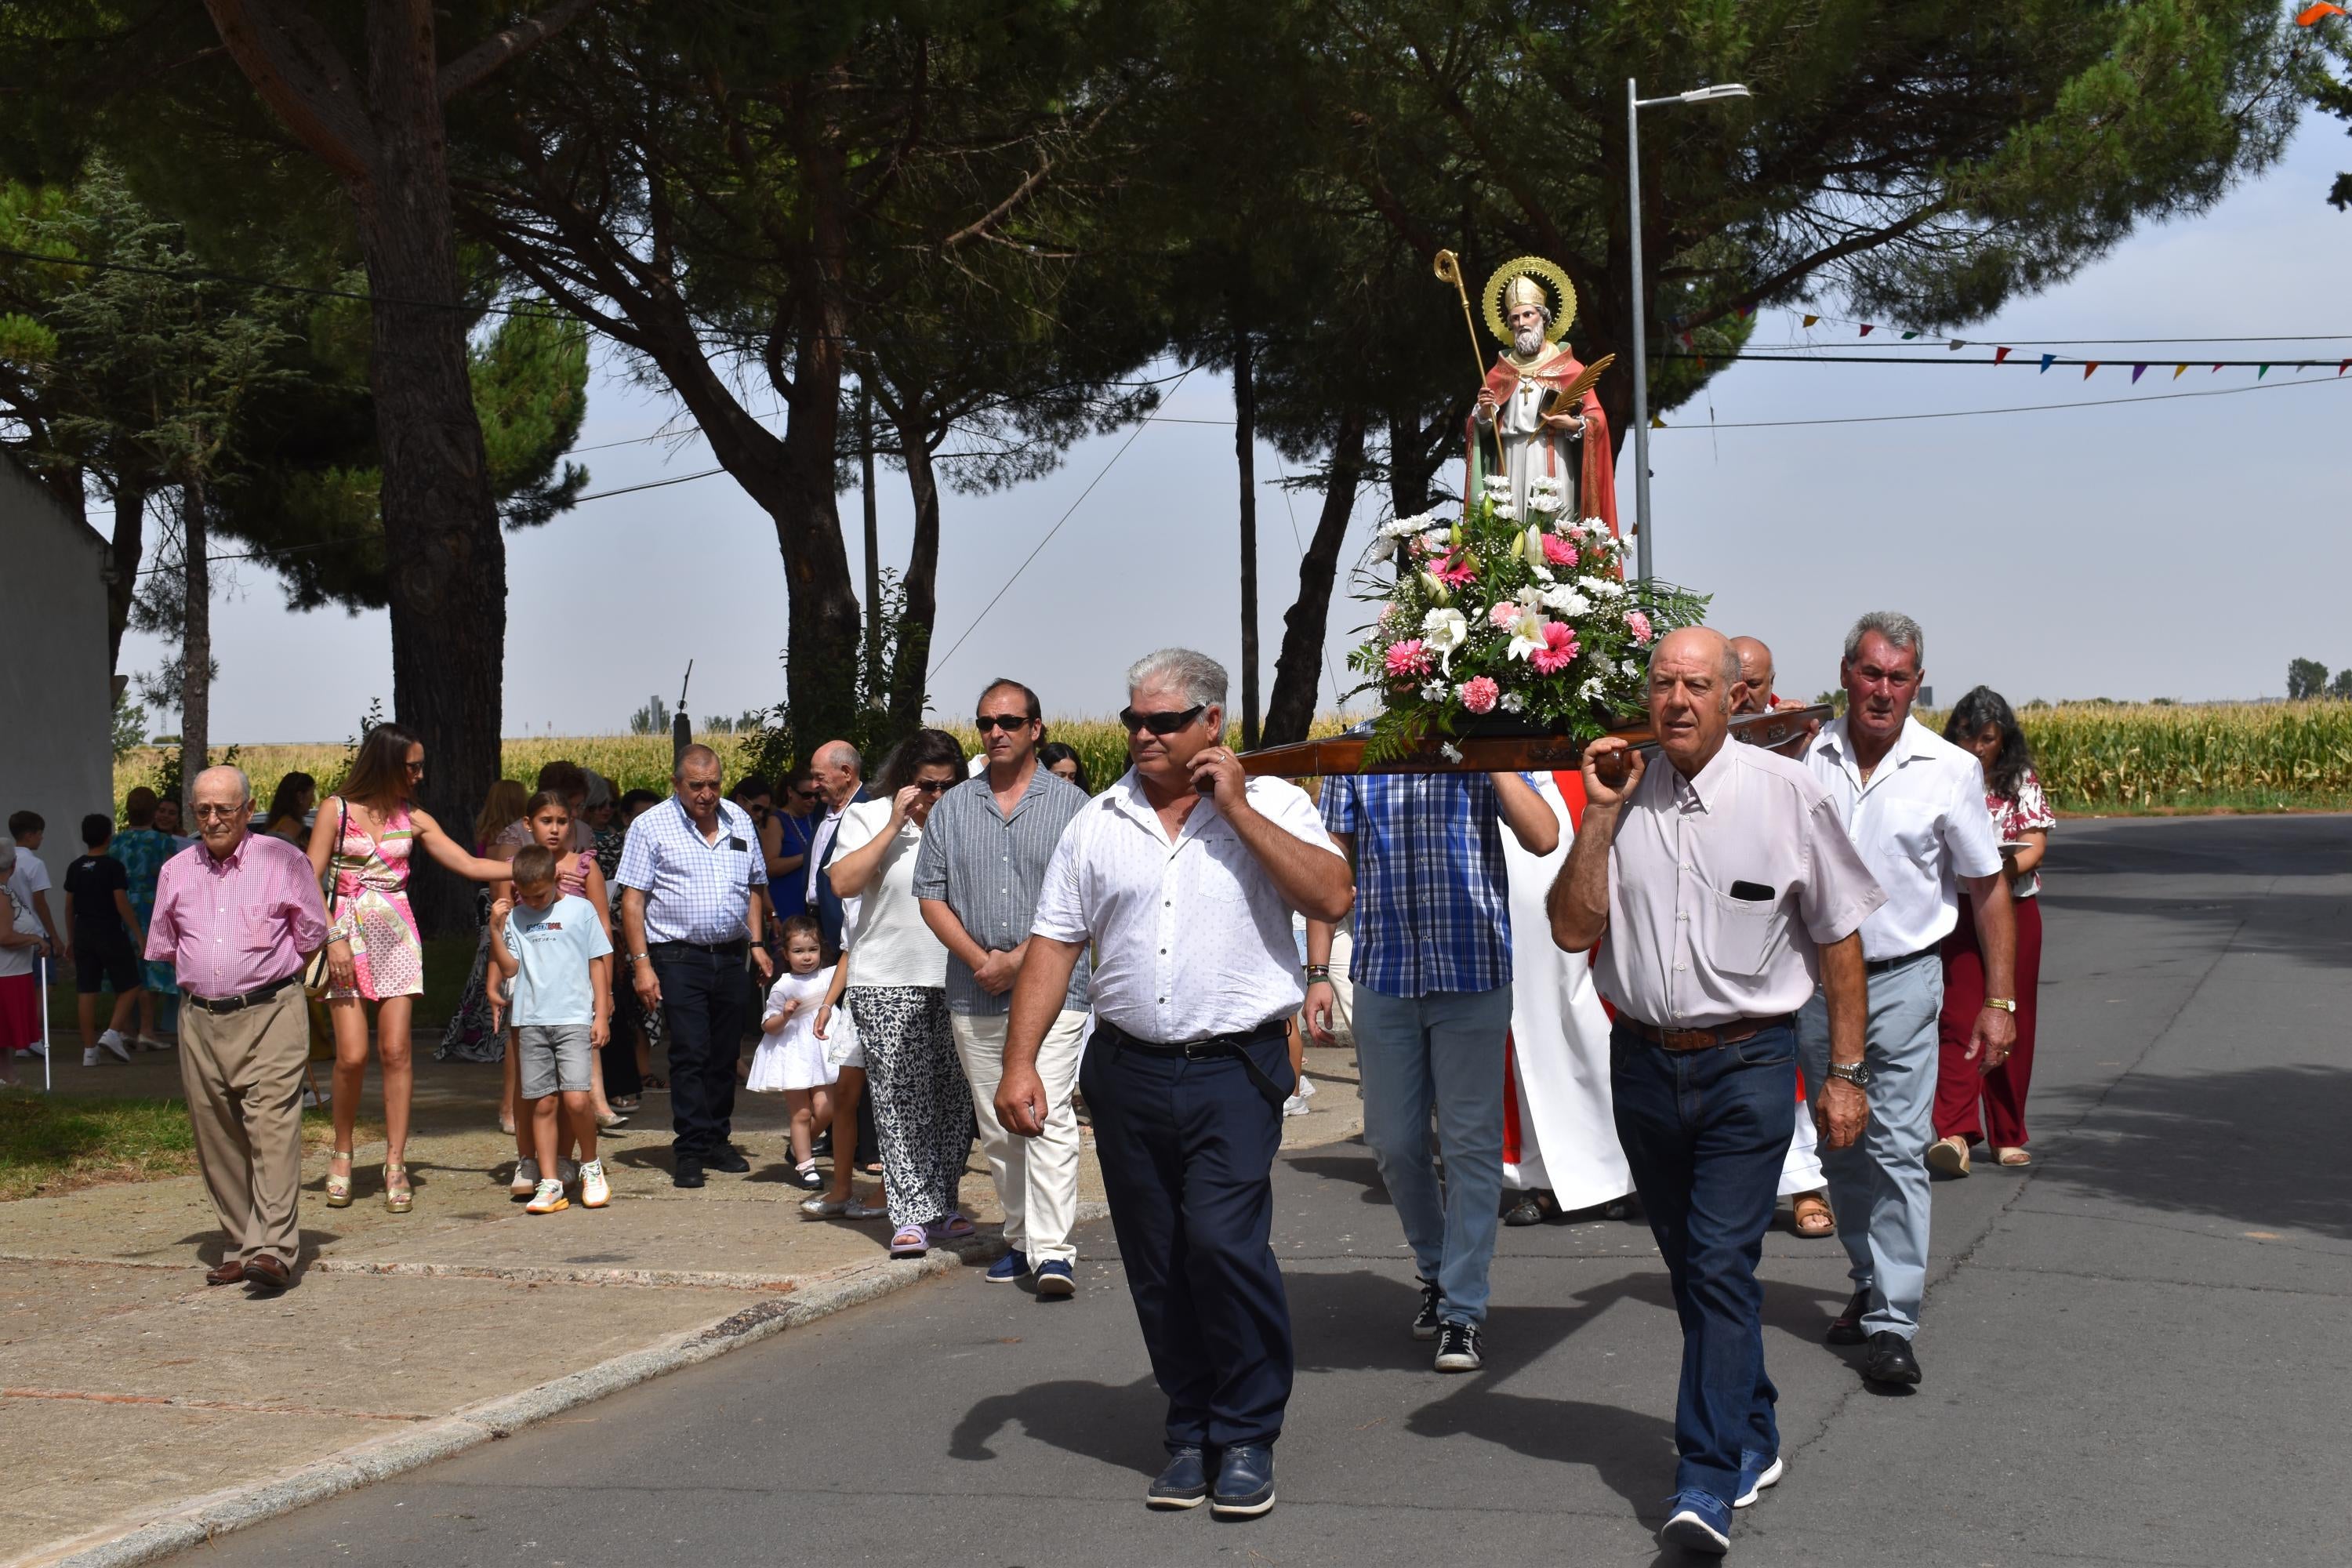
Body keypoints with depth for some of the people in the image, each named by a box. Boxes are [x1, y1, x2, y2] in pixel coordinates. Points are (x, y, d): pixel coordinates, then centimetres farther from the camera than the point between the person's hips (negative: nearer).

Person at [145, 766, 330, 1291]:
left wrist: (262, 973, 10)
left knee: (272, 1128, -14)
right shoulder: (176, 870, 13)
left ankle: (272, 1250, -21)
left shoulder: (283, 860, 0)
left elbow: (311, 934, 4)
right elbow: (163, 945, 22)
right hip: (201, 1019, 5)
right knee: (217, 1140, 5)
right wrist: (207, 977, 16)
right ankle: (239, 1246, 13)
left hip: (270, 1015, -5)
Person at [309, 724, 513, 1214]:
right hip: (347, 937, -3)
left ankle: (395, 1164, 1)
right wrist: (334, 938, -12)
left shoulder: (413, 819, 9)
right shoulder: (337, 809, 0)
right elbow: (311, 881, -3)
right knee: (353, 1055, -9)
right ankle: (342, 1156, 11)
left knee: (396, 1052, -5)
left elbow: (470, 865, 8)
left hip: (396, 937, 3)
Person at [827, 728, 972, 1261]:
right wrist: (894, 826, -14)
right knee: (901, 1100, -8)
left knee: (953, 1099, 7)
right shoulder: (869, 818, 2)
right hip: (887, 982, -4)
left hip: (956, 981, 4)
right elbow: (842, 882, -13)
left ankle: (942, 1205, 19)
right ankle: (911, 1216, -8)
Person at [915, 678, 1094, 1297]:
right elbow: (931, 895, 8)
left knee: (1048, 1117, -13)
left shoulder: (1070, 804, 0)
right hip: (974, 994, 4)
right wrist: (980, 959, -7)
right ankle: (1020, 1239, 20)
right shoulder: (952, 808, 11)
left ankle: (1053, 1253, -16)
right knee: (996, 1127, 9)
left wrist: (1018, 959, -13)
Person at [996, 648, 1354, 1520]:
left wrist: (1237, 809, -12)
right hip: (1129, 1072, 4)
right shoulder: (1099, 824, 10)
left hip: (1235, 1068, -4)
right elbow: (1053, 945, 9)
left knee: (1223, 1242, -16)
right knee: (1157, 1268, 8)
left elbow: (1332, 897, -13)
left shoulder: (1270, 805, 2)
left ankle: (1247, 1434, 0)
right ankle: (1192, 1433, 21)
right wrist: (1019, 1063, -1)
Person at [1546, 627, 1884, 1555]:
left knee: (1721, 1263, -13)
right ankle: (1752, 1438, 33)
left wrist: (1846, 1073, -2)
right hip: (1643, 1062, 4)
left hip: (1747, 1064, -4)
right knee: (1690, 1267, 14)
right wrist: (1598, 815, -10)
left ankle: (1707, 1482, -10)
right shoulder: (1623, 798, 3)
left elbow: (1839, 939, 0)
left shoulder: (1784, 793, -5)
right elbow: (1572, 930, -3)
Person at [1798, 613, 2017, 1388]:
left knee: (1897, 1149, -9)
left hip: (1901, 979, -3)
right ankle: (1872, 1283, 29)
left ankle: (1894, 1323, -7)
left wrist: (1999, 1001, -1)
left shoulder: (1949, 771, -3)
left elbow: (1988, 887, 3)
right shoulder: (1805, 758, 0)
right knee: (1841, 1147, 12)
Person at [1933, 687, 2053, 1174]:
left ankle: (2008, 1135, 18)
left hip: (2014, 910, 2)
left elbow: (2034, 846, -4)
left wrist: (2006, 868, -23)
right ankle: (1954, 1133, -21)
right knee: (1959, 1021, -12)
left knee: (2012, 1024, 7)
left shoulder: (2022, 784, 5)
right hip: (1956, 911, -2)